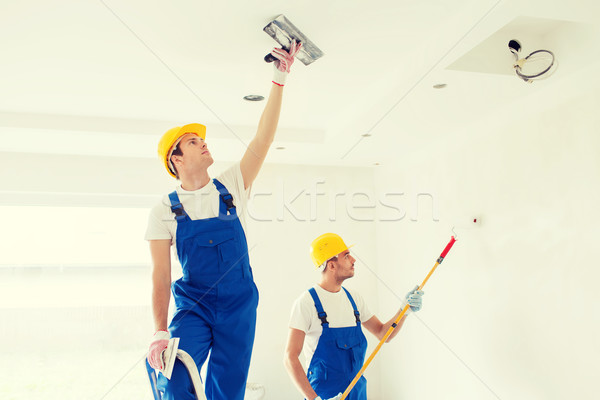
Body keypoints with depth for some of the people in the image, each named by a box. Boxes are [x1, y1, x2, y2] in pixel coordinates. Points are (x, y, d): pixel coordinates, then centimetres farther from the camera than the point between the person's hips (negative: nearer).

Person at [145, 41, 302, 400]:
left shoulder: (231, 187, 2)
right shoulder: (164, 211, -2)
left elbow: (264, 138, -5)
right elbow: (161, 276, -4)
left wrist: (280, 79, -9)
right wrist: (160, 332, -14)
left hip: (239, 306, 2)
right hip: (192, 306, -1)